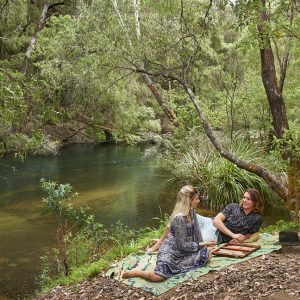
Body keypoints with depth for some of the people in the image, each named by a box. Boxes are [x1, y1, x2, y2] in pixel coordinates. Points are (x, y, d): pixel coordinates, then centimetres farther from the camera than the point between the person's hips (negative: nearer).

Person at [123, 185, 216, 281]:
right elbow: (182, 245, -23)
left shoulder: (192, 211, -3)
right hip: (171, 250, -9)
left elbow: (196, 230, 9)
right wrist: (202, 244, -16)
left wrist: (202, 245, 2)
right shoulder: (179, 218, -29)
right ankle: (136, 272, 4)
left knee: (207, 254, 7)